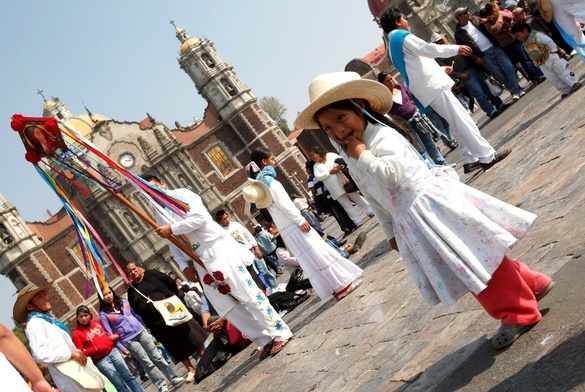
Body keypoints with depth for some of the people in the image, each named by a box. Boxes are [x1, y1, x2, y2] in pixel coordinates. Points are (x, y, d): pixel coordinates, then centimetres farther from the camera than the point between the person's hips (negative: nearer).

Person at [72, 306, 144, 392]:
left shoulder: (97, 322, 9)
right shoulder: (77, 334, -5)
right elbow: (81, 354, -9)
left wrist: (115, 335, 2)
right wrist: (96, 348, -21)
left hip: (112, 352, 4)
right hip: (100, 360, -4)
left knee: (128, 377, 6)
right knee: (120, 385, -3)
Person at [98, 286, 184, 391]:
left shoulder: (123, 302, 8)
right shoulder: (104, 314, -5)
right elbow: (110, 334, -6)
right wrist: (121, 348, -11)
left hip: (141, 332, 4)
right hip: (128, 340, -4)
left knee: (156, 357, 5)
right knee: (147, 363, -5)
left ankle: (173, 378, 10)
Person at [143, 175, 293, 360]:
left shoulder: (181, 195, -4)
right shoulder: (160, 217, 16)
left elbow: (200, 217, -18)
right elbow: (173, 245, 17)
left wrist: (172, 229, -17)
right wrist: (184, 266, 2)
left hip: (217, 248, -7)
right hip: (200, 262, 7)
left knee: (246, 293, -8)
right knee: (226, 306, 4)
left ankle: (280, 334, 0)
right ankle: (266, 340, 12)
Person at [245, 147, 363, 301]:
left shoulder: (259, 183, 13)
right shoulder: (269, 180, -14)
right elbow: (283, 203, -20)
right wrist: (300, 220, -17)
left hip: (285, 228, 9)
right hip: (292, 225, -9)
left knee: (311, 259, 11)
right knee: (318, 253, -3)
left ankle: (339, 285, 17)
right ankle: (342, 285, 3)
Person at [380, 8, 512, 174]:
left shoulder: (394, 44, 22)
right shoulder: (402, 37, -7)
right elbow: (428, 49, -19)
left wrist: (441, 70, 30)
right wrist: (456, 49, -12)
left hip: (427, 88, 10)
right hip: (431, 85, -10)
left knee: (457, 123, 12)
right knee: (462, 121, -12)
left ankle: (470, 160, 11)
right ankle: (487, 156, -12)